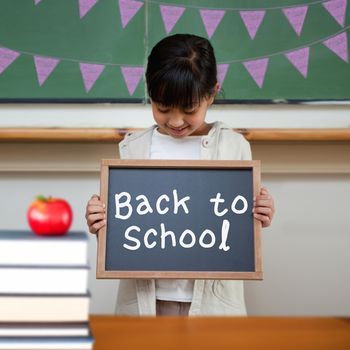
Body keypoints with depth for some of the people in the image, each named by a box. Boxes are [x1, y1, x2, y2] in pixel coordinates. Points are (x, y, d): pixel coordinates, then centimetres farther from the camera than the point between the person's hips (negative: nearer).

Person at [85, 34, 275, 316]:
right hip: (146, 297, 1)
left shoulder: (234, 146, -3)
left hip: (211, 296, -1)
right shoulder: (133, 148, 0)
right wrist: (101, 223, -16)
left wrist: (259, 217, -17)